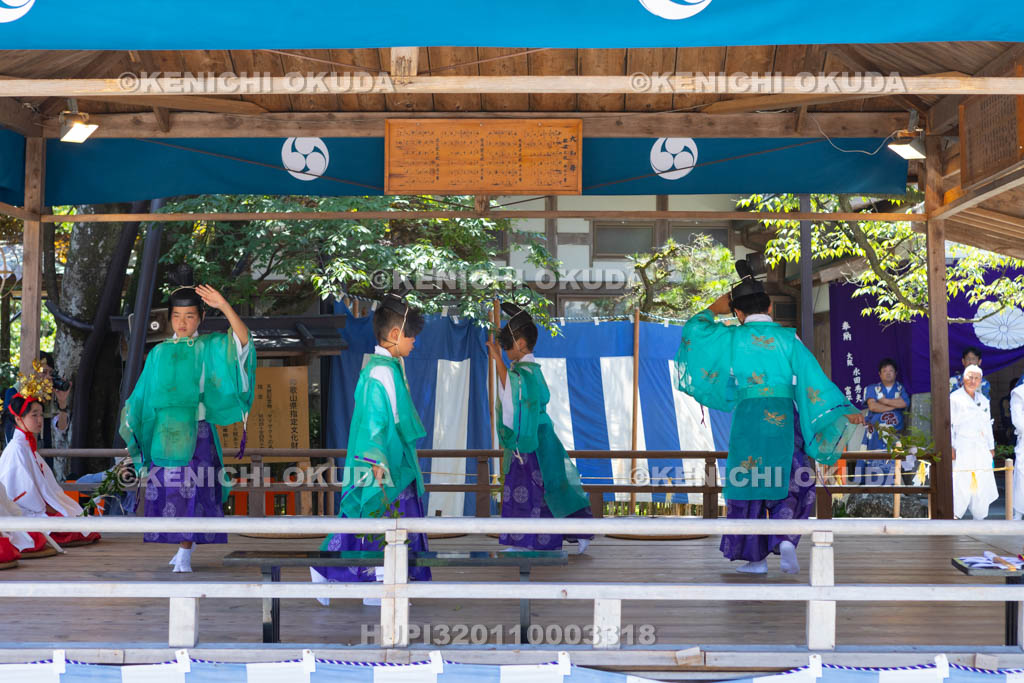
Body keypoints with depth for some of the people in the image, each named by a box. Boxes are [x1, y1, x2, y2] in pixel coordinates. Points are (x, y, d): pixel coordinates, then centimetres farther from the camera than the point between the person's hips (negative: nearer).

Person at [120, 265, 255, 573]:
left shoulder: (208, 348, 2)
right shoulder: (160, 353, 13)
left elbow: (242, 338, -15)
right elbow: (145, 392, 17)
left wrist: (224, 305, -25)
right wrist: (131, 416, 6)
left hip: (195, 432, -4)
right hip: (163, 432, 4)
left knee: (190, 489, -10)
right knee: (164, 490, 4)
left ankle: (185, 554, -8)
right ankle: (183, 547, 18)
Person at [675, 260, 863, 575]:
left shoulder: (732, 337, 4)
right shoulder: (788, 337, 4)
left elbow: (693, 329, 16)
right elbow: (812, 375, -3)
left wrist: (713, 310, 32)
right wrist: (842, 409, -5)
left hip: (748, 416, 0)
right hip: (784, 418, 1)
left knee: (748, 483, 9)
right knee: (792, 484, 13)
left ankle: (757, 557, 12)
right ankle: (785, 540, -9)